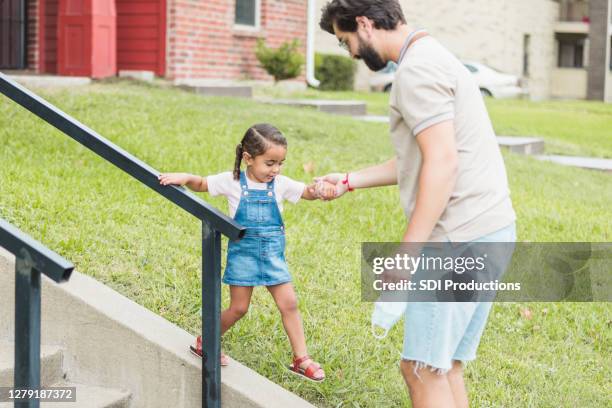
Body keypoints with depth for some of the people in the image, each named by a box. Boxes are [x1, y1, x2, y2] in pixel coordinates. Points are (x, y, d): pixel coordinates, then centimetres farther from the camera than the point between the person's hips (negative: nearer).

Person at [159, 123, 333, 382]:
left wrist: (320, 189, -23)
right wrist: (182, 178, -15)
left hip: (273, 253, 3)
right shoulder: (232, 181, -6)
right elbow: (201, 184, 5)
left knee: (289, 304, -2)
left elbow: (307, 192, 0)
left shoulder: (281, 184, 0)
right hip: (243, 251, -3)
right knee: (238, 307, 2)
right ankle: (205, 342, 25)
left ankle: (301, 359, 5)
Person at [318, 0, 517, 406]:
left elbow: (442, 163, -22)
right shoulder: (435, 58, 20)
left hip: (461, 238, -10)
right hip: (489, 227, 10)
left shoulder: (417, 71, -13)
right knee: (445, 366, 14)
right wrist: (349, 181, 31)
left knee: (422, 369, -4)